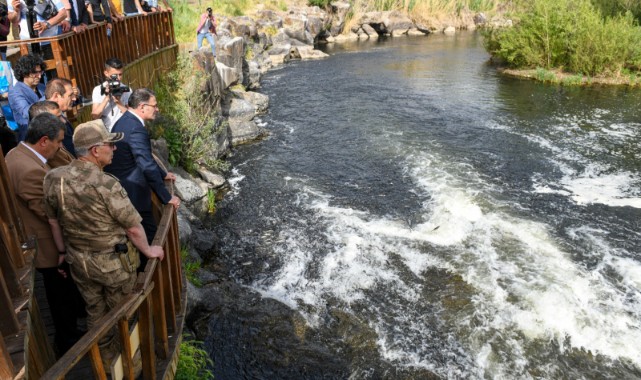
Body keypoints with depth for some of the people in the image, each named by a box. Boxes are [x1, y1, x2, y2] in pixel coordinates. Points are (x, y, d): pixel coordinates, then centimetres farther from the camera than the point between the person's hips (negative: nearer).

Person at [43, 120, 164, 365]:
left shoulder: (53, 178, -9)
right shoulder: (106, 184, -29)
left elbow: (54, 222, 4)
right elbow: (133, 228, -20)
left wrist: (65, 252, 18)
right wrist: (148, 251, -2)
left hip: (77, 261, 6)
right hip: (111, 262, -5)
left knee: (94, 310, 25)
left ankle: (105, 353, 45)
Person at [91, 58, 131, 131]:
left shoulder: (126, 90, 1)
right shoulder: (98, 90, 1)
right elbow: (94, 116, -8)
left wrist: (118, 102, -19)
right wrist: (106, 98, -18)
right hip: (105, 132, 0)